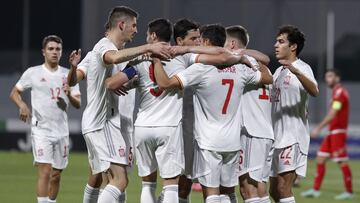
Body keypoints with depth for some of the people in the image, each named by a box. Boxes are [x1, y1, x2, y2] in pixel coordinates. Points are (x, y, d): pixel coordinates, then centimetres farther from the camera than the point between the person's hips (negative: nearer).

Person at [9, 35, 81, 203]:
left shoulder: (68, 75, 10)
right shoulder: (33, 73, 2)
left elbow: (78, 104, 8)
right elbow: (14, 93, 9)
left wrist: (69, 95, -14)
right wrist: (22, 105, -12)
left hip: (62, 131, 4)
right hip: (41, 130, -4)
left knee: (56, 175, 9)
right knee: (45, 171, -16)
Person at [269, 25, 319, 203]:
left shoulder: (302, 68, -9)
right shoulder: (279, 71, 18)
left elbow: (314, 91, -30)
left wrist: (295, 71, -45)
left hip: (293, 137, -9)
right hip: (277, 138, 9)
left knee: (283, 188, -16)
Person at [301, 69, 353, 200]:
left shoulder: (340, 92, -14)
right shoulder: (337, 92, 17)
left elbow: (332, 115, -21)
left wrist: (319, 128, -22)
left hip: (338, 132, -10)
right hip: (332, 132, 10)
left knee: (342, 162, -7)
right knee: (320, 159, 6)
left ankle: (349, 192, -1)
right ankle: (315, 190, 7)